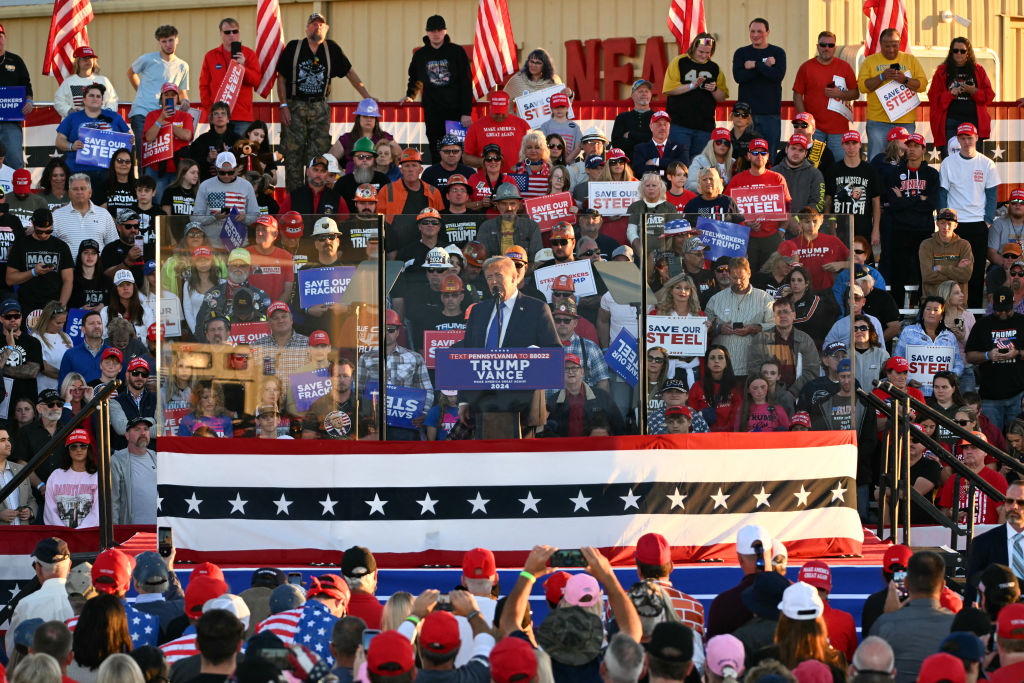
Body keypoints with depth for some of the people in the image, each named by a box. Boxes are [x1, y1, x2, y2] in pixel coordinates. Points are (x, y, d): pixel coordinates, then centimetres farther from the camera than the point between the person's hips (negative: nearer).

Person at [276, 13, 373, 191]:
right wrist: (284, 106, -5)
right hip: (295, 107, -1)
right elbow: (281, 78, 4)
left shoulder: (331, 49, 8)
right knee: (293, 154, -5)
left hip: (320, 108, 1)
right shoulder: (293, 48, 4)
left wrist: (367, 97, 10)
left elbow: (350, 73, 14)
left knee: (319, 153, -4)